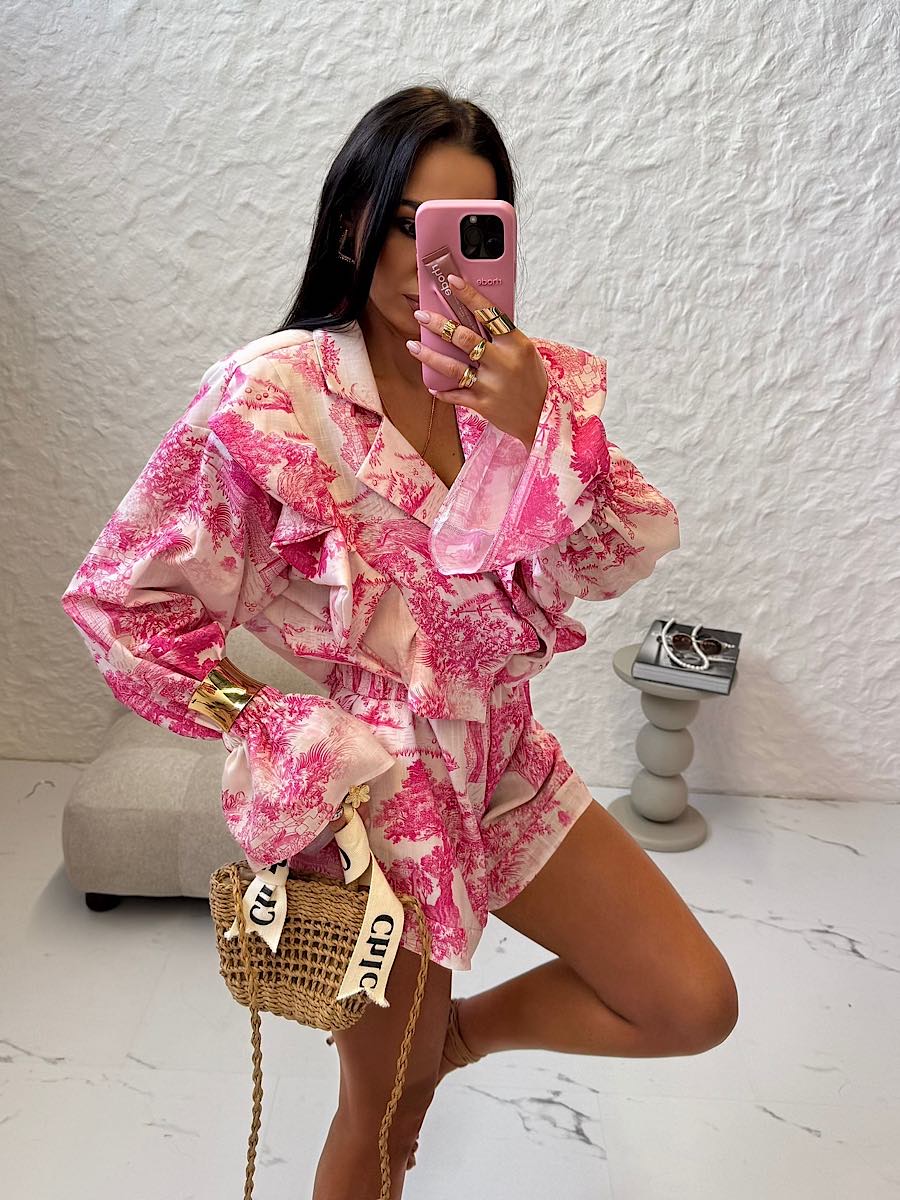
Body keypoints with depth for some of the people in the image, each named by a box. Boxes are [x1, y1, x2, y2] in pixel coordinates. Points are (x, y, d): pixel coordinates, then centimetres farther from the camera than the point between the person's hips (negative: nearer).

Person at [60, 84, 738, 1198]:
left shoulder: (524, 380, -3)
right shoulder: (272, 393, -17)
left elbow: (603, 568, -12)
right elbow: (121, 600, -12)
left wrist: (535, 426, -27)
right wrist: (275, 731, -13)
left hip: (506, 763, 5)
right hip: (370, 792, -5)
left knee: (695, 1005, 9)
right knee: (389, 1108, 14)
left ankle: (460, 1027, 30)